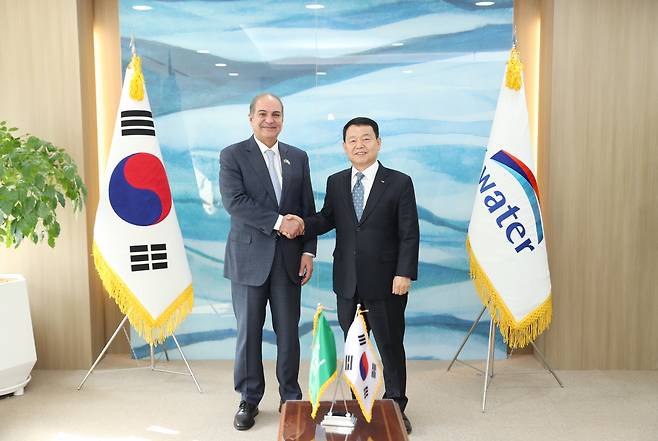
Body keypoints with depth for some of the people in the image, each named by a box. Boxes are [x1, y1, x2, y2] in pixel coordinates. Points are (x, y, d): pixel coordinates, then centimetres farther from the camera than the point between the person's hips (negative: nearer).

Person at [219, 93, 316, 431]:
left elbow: (308, 209, 9)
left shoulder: (298, 158, 10)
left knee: (288, 332, 8)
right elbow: (234, 202, -15)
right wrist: (278, 222, -18)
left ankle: (290, 397, 25)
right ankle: (249, 400, 24)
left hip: (289, 259, 3)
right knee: (248, 332, 8)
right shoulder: (232, 156, -1)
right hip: (249, 258, -2)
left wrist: (308, 251, 0)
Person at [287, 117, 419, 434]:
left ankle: (395, 407, 25)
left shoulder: (399, 183, -4)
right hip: (347, 283, 4)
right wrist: (302, 224, -13)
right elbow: (327, 219, 7)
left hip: (385, 283, -3)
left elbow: (409, 234, -6)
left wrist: (405, 273, -13)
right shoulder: (335, 182, 8)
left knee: (391, 346, 9)